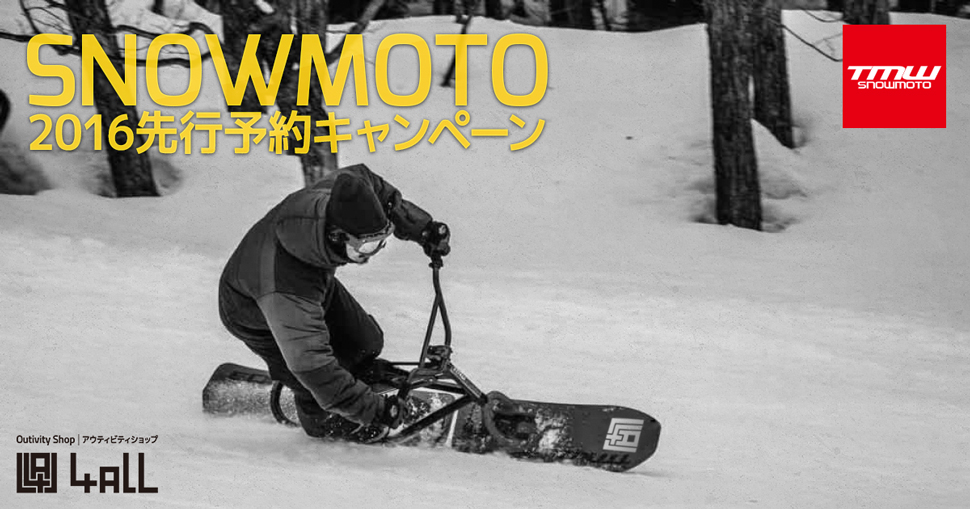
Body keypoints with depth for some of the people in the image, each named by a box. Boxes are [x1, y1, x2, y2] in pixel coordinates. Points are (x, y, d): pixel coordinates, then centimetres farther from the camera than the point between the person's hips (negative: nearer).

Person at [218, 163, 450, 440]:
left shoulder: (335, 193, -33)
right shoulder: (285, 293, -50)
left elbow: (379, 189, -8)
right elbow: (312, 366, -45)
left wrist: (424, 227, -10)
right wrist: (376, 409, -40)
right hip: (256, 315, -6)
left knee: (367, 342, 4)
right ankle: (323, 424, 29)